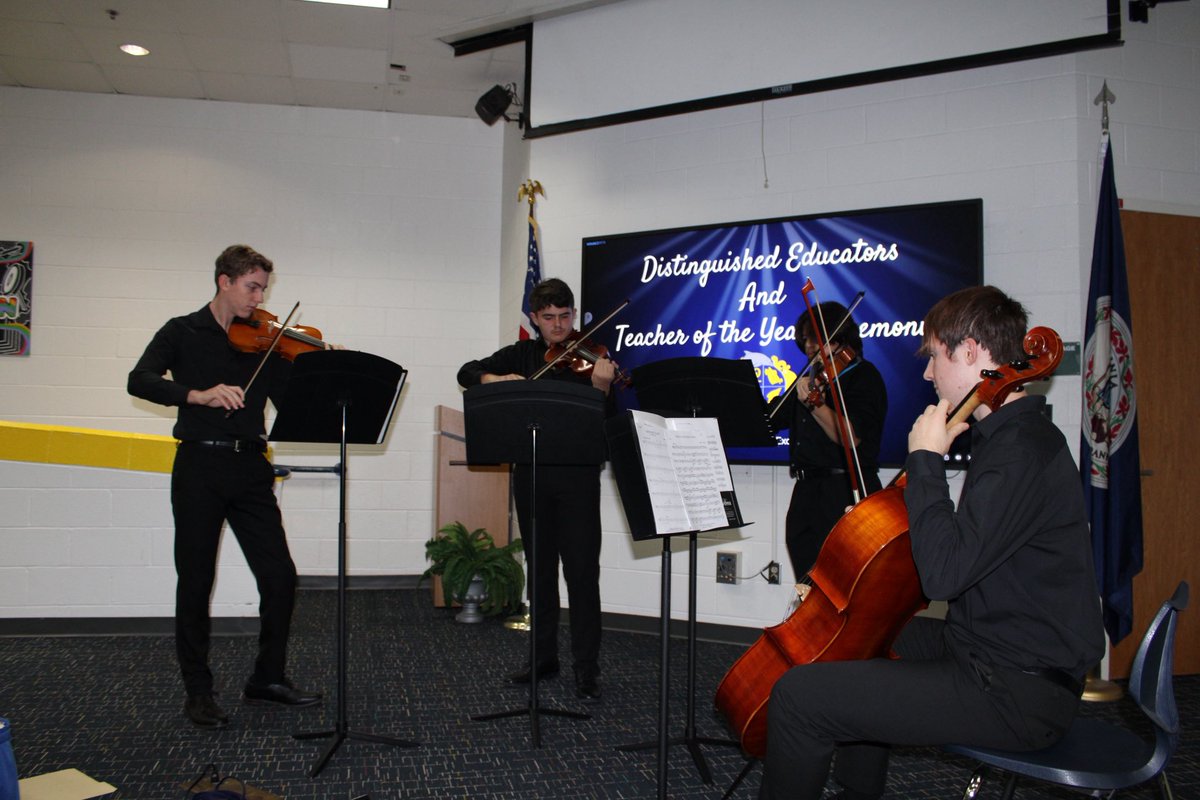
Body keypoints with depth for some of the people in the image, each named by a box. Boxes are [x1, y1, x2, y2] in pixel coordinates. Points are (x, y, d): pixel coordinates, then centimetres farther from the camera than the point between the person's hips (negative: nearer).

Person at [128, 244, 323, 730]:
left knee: (280, 577, 1)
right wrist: (198, 394, -25)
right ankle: (198, 691, 18)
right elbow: (140, 381, -11)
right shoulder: (183, 333, 4)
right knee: (196, 582, 4)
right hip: (200, 466, -3)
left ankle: (268, 680, 18)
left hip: (250, 469, 3)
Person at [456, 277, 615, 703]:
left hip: (578, 473, -3)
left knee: (581, 570, -5)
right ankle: (544, 655, 25)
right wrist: (498, 379, -14)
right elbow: (467, 373, 7)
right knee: (540, 567, 13)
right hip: (531, 473, 4)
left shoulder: (589, 357, 0)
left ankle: (586, 668, 2)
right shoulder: (521, 355, 10)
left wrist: (602, 387, -30)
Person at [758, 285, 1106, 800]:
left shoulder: (1025, 449, -23)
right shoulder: (1008, 435, 10)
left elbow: (943, 573, -31)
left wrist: (925, 461, -22)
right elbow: (960, 543, 21)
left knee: (798, 695, -16)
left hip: (1019, 695, -11)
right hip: (989, 649, 11)